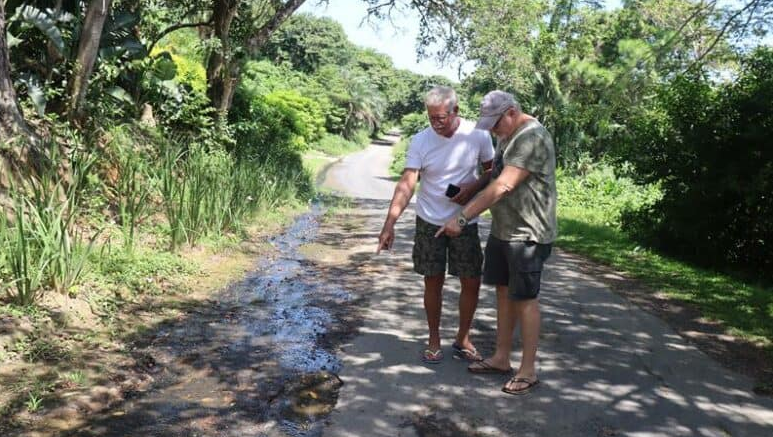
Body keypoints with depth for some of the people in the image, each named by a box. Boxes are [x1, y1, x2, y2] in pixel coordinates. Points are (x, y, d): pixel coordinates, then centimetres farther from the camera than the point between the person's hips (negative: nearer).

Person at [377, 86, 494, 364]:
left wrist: (473, 188, -17)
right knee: (433, 282, 6)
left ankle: (463, 339, 24)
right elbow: (406, 184, -16)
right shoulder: (421, 140, -10)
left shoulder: (477, 134, -8)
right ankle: (434, 340, 24)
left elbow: (491, 169, 4)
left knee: (471, 283, 4)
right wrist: (389, 224, -26)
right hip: (429, 221, -1)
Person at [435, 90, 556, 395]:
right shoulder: (506, 135, 11)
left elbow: (503, 186, -27)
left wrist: (462, 218, -28)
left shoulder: (533, 138, -20)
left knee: (525, 298, -1)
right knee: (503, 291, 14)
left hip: (527, 233, -9)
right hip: (502, 229, 9)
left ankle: (528, 371, 12)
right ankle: (501, 358, 26)